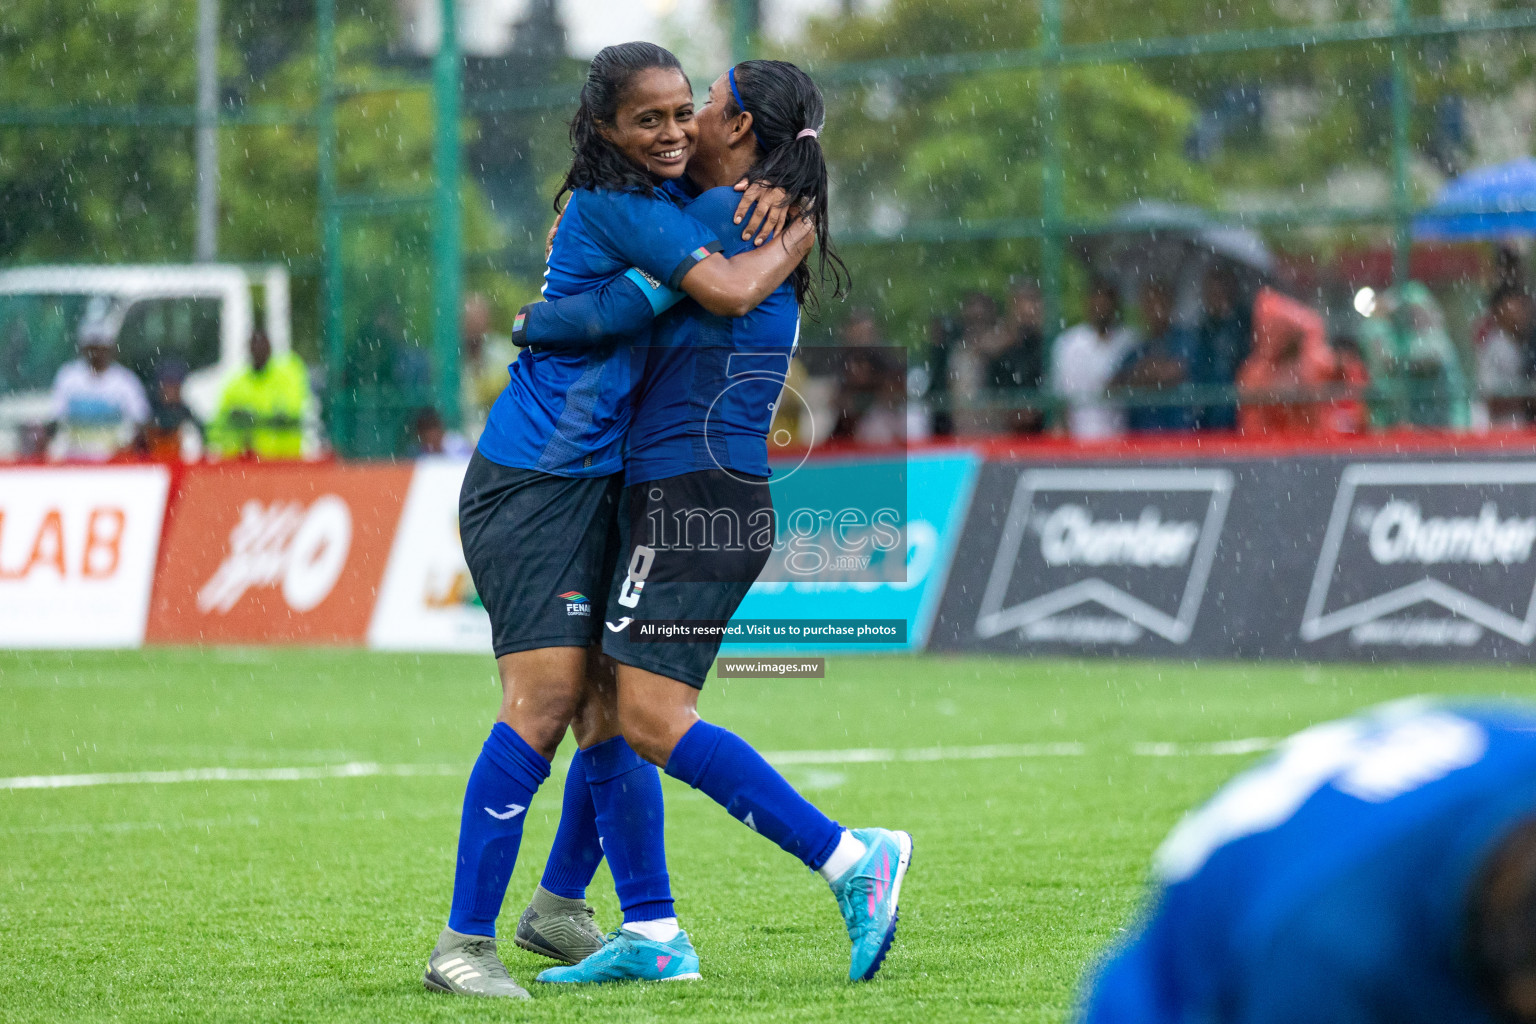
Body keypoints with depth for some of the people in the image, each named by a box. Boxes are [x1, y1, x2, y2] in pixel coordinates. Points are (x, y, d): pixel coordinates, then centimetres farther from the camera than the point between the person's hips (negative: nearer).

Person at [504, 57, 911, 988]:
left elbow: (618, 311, -16)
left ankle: (851, 858, -19)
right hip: (676, 502, 10)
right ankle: (648, 936, 10)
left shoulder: (726, 213, -10)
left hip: (696, 500, -10)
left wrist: (530, 319, 0)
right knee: (603, 702, 11)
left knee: (651, 718, -17)